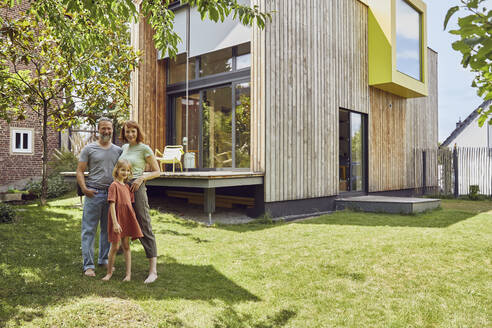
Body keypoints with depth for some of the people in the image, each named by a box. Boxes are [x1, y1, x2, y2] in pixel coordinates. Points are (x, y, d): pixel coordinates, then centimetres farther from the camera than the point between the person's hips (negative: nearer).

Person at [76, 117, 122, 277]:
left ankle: (104, 259, 25)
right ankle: (88, 265, 5)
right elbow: (80, 171, 1)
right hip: (94, 193, -4)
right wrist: (84, 188, -13)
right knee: (89, 229, -1)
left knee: (108, 229, 12)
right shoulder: (89, 149, 2)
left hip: (112, 194, 4)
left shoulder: (118, 150, 11)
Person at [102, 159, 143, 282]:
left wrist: (133, 220, 15)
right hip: (117, 220, -6)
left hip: (127, 220, 6)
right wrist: (115, 223, -21)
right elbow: (112, 205, -16)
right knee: (115, 247, 3)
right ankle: (109, 272, 22)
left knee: (126, 246, 10)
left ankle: (128, 273, 15)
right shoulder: (114, 185, -11)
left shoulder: (127, 186, 10)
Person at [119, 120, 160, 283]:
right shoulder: (124, 147, 15)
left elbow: (157, 171, -3)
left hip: (137, 189, -7)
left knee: (145, 227, -8)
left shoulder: (144, 149, -4)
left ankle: (153, 270, -7)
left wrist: (142, 178, -18)